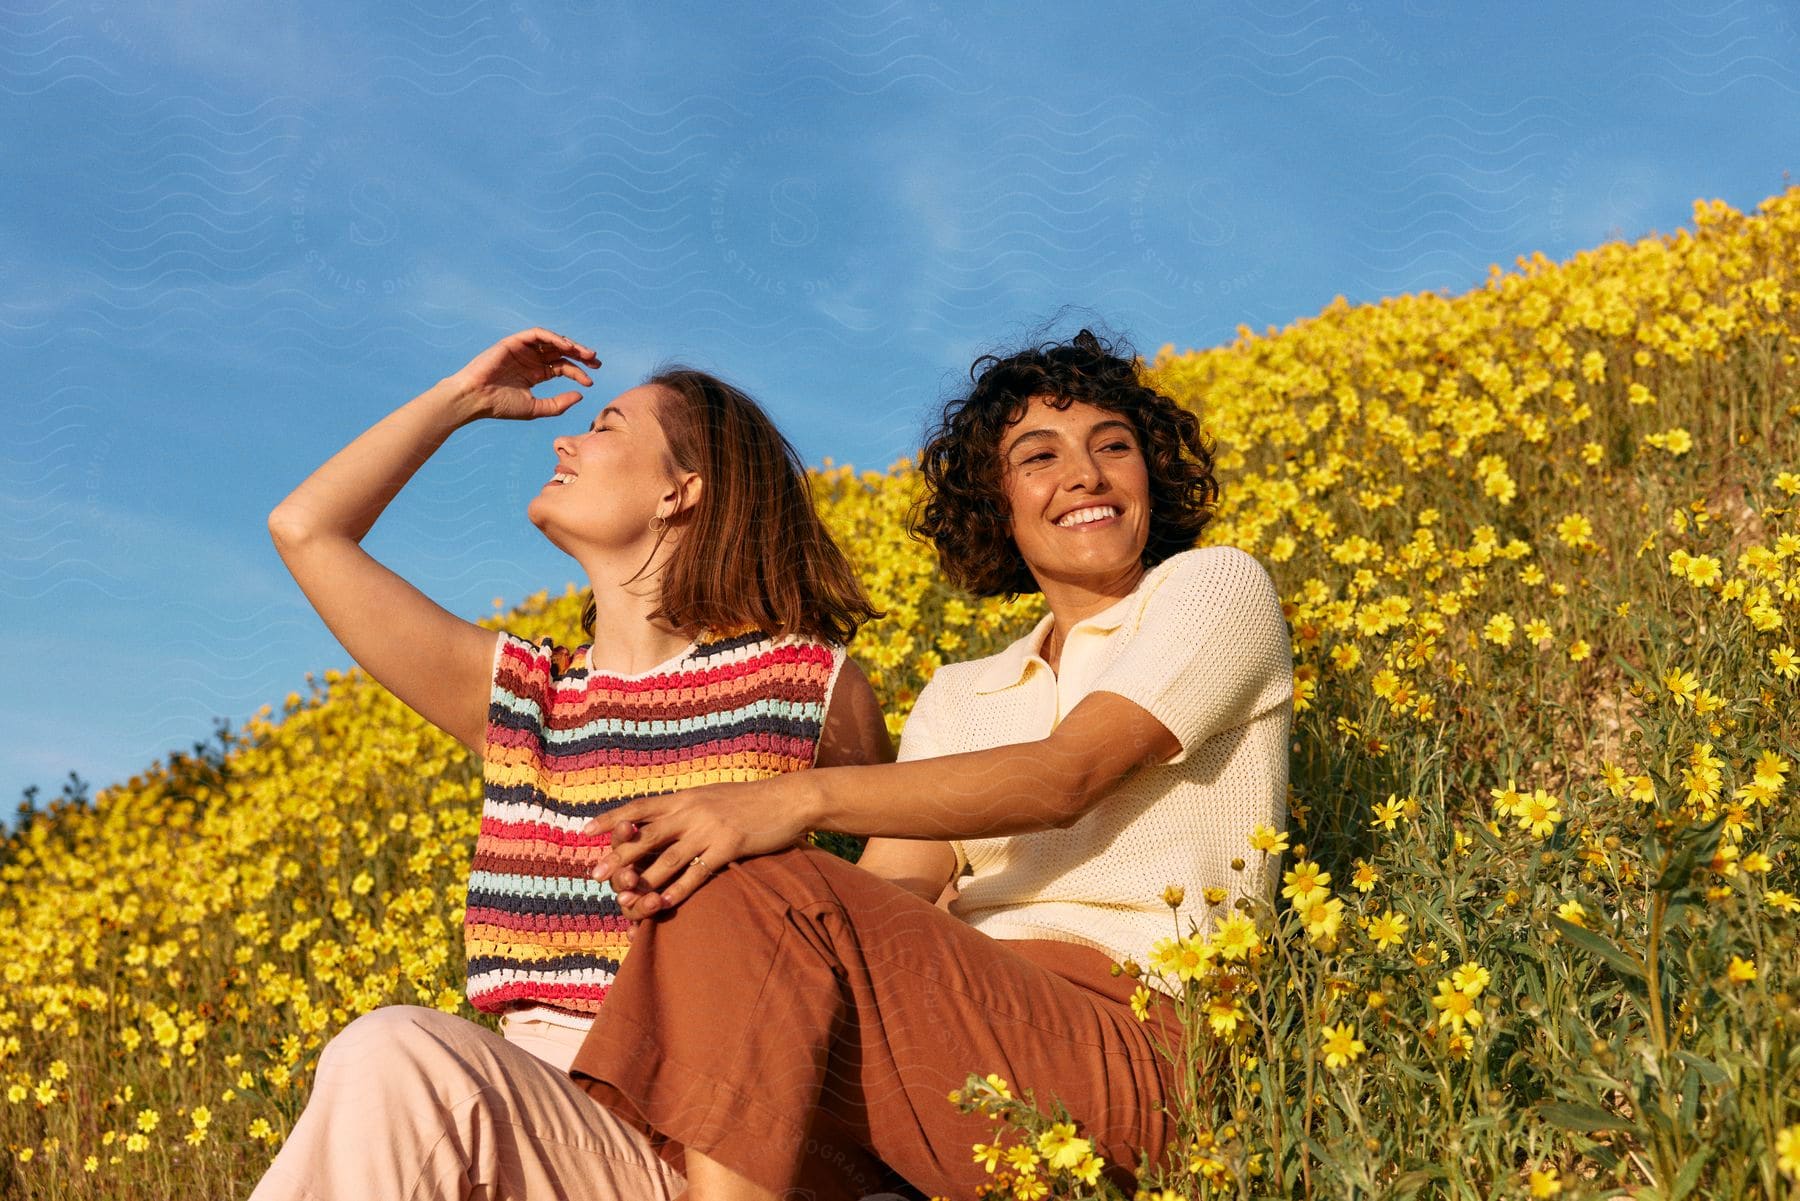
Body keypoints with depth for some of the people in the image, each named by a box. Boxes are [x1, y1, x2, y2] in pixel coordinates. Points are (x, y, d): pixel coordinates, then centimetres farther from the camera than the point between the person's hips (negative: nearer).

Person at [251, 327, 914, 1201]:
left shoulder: (815, 688, 3)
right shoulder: (516, 694, 15)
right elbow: (304, 529, 16)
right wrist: (462, 398, 22)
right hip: (536, 1111, 4)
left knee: (402, 1052, -31)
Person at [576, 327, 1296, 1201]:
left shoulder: (1216, 587, 8)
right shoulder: (959, 697, 24)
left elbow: (1066, 775, -10)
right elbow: (893, 886, 6)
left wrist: (798, 798, -22)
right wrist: (681, 868, -15)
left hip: (1134, 1041, -6)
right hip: (982, 1019, 6)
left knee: (747, 894, -25)